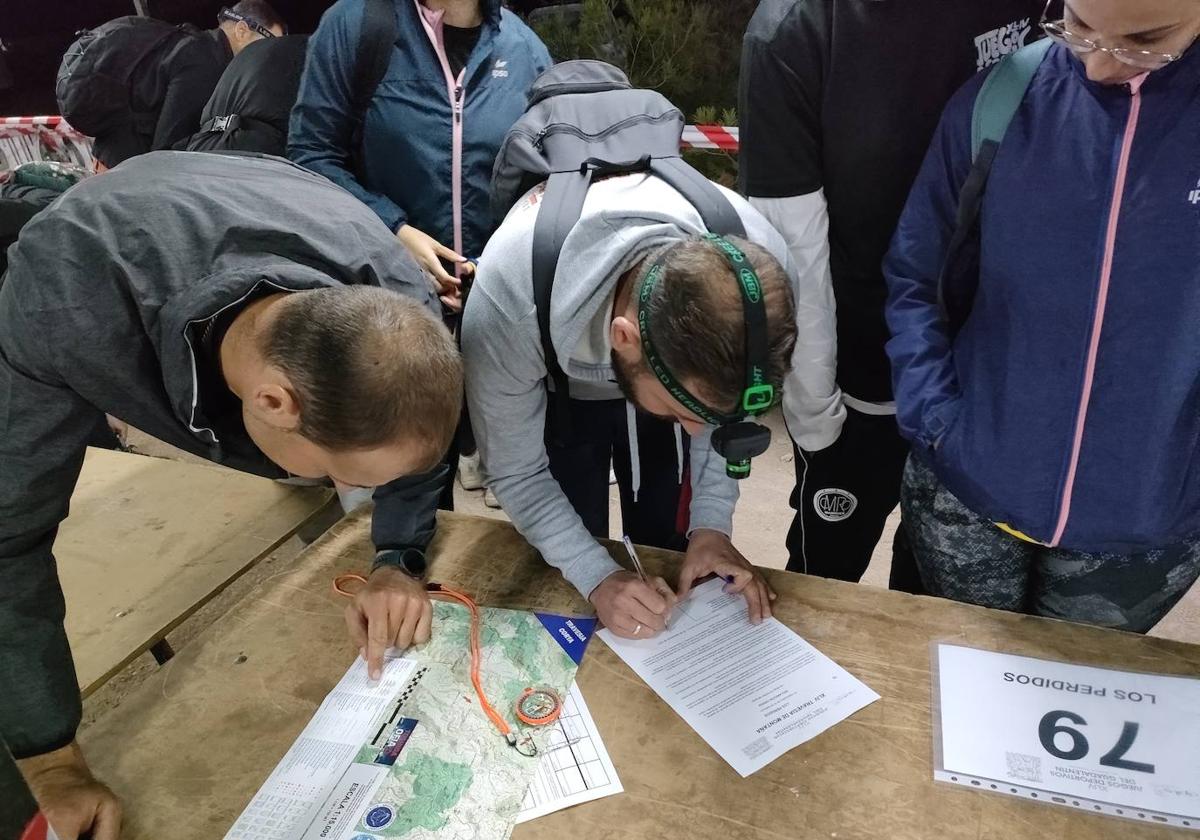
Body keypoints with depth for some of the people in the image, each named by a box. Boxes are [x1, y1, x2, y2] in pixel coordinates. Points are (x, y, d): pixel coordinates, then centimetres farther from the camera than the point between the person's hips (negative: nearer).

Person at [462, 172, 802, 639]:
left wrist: (711, 523, -21)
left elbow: (724, 402, -13)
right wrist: (597, 579, -30)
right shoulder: (508, 308, -43)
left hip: (660, 371, 2)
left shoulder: (758, 268, -34)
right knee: (568, 572, 6)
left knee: (667, 552, 11)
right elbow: (515, 471, -24)